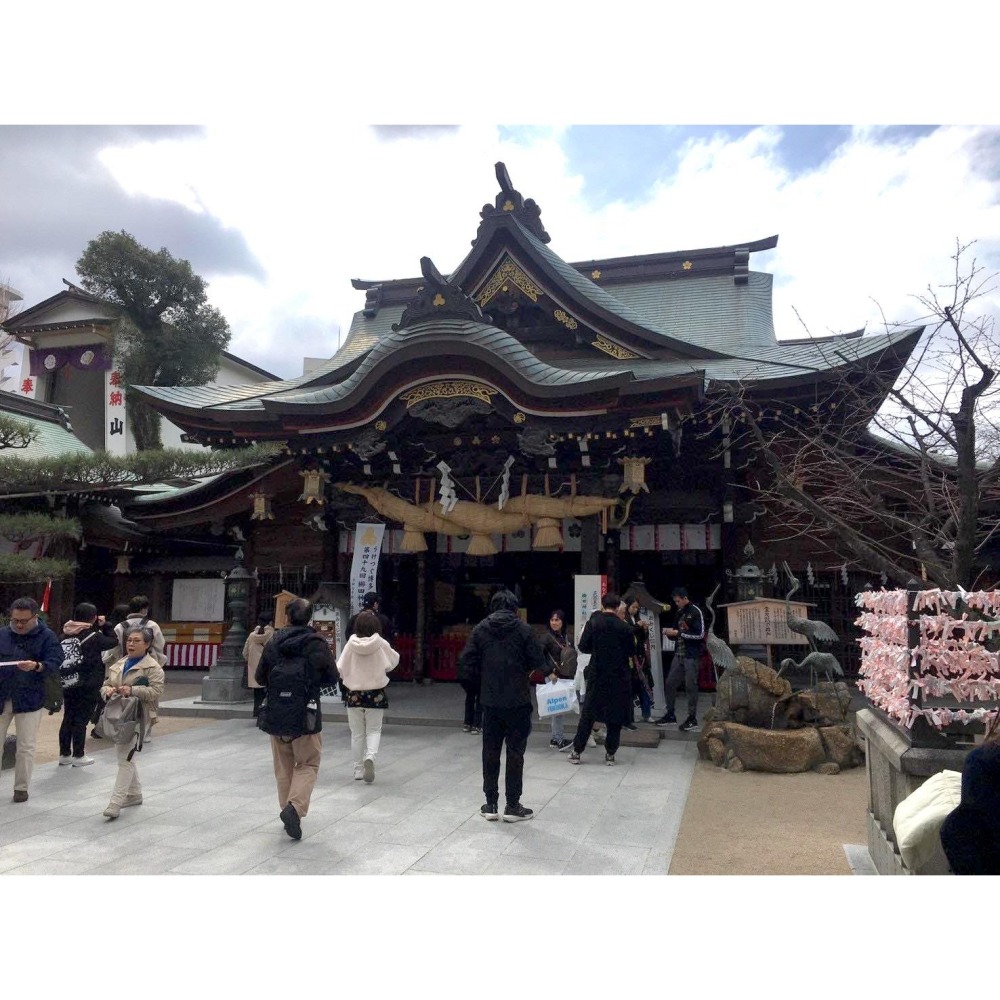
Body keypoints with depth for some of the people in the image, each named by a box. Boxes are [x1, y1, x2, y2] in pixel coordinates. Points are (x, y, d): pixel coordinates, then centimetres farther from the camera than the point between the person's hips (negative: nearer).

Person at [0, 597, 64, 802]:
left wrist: (37, 666, -31)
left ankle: (21, 787, 20)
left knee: (26, 747, 6)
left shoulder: (47, 636, -5)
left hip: (29, 699, -3)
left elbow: (55, 662, -12)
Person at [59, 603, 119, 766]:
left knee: (68, 717, 14)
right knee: (81, 719, 3)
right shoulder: (94, 636, -14)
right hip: (88, 685, -5)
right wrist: (104, 625, 2)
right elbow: (114, 641, -4)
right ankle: (78, 755, 9)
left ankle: (64, 753, 22)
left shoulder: (67, 634, 1)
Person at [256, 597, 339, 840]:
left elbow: (260, 677, 5)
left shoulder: (273, 644, -4)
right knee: (308, 765, 9)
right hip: (306, 716, -3)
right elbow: (333, 678, -2)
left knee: (284, 767, 17)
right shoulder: (318, 645, -11)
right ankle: (295, 806, -12)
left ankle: (288, 810, 23)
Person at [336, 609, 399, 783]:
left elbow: (340, 668, -7)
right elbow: (393, 661, 5)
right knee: (374, 730, 11)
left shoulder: (350, 644, -10)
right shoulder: (381, 644, -11)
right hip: (376, 693, -1)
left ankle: (359, 769, 19)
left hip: (354, 694, 1)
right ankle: (370, 756, -16)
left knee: (357, 733, 13)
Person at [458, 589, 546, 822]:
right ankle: (513, 806, 11)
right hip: (518, 701, -2)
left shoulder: (480, 629, 0)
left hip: (490, 702, 2)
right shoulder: (522, 629, -7)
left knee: (490, 753, 12)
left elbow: (466, 664, -4)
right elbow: (538, 663, -8)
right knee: (515, 753, 7)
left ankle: (491, 805, 18)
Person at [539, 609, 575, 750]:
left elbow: (573, 657, 16)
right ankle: (560, 739, -3)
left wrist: (573, 674, 6)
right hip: (554, 678, -6)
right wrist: (549, 673, -18)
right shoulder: (547, 637, -7)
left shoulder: (567, 638, 11)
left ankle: (555, 738, 18)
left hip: (567, 678, 6)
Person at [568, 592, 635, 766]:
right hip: (619, 677, 0)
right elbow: (631, 651, 2)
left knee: (587, 714, 10)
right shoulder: (626, 628, -6)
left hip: (597, 676, 1)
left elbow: (583, 647, -4)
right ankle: (610, 754, 13)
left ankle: (576, 752, 14)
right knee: (615, 716, 10)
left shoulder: (593, 623, -7)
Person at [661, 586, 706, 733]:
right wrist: (671, 634, -1)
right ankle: (670, 714, 20)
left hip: (691, 655, -7)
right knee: (669, 683, 8)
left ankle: (692, 719, 7)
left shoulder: (695, 611, -8)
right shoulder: (679, 612, 13)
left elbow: (700, 634, -16)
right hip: (679, 654, 7)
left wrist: (678, 633, -16)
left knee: (690, 686, -2)